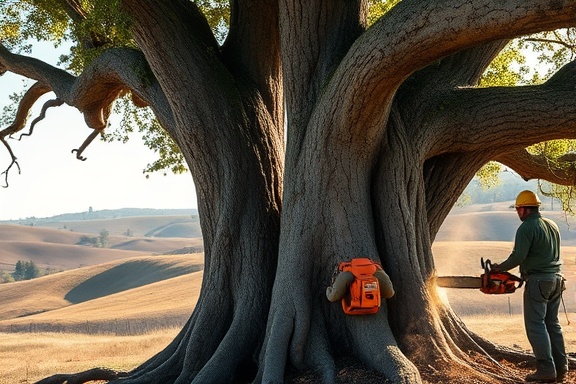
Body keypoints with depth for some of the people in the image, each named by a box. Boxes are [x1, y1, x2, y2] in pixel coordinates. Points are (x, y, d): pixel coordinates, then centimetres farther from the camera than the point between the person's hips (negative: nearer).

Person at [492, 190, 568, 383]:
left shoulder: (526, 228, -11)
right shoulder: (552, 226, 14)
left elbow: (518, 257, -18)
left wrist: (500, 267, -1)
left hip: (537, 281, -8)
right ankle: (560, 367, 11)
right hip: (556, 279, 8)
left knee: (536, 325, -4)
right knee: (553, 324, 13)